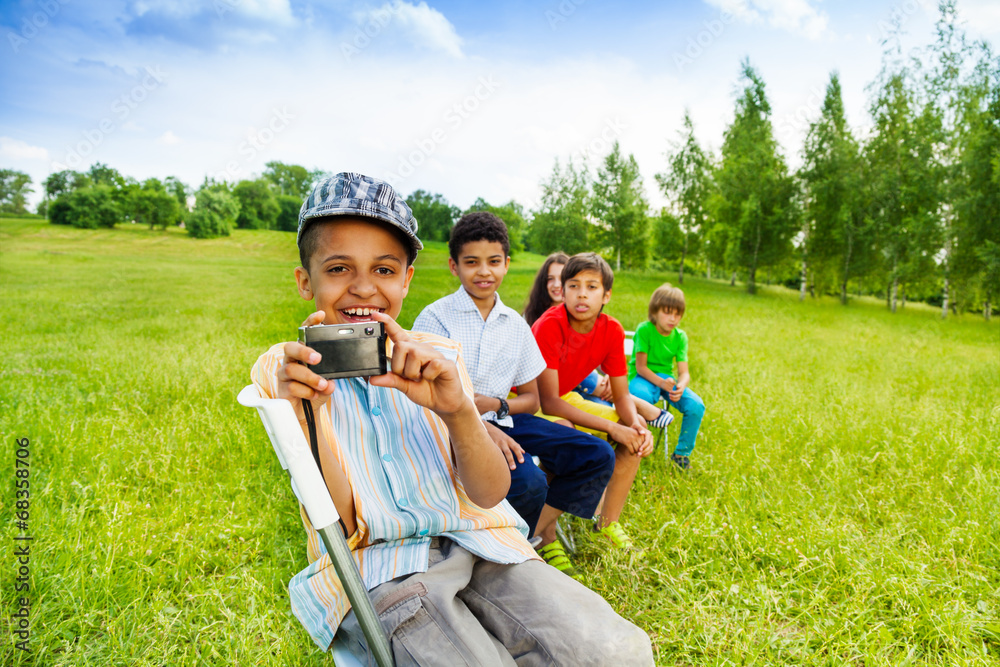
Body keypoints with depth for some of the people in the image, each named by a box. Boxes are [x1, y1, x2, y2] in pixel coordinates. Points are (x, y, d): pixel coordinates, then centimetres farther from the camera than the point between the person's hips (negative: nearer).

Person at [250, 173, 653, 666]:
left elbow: (490, 494, -3)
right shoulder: (282, 370, 0)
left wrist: (457, 409, -23)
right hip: (372, 569, -2)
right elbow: (340, 524, -7)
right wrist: (302, 413, -23)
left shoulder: (439, 359, 6)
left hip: (474, 546, 3)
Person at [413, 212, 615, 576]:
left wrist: (494, 404, -9)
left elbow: (531, 399, 14)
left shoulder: (516, 325, 9)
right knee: (528, 483, -30)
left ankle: (538, 532, 2)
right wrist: (481, 427, -26)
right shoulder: (435, 318, -5)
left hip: (501, 420, 6)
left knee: (598, 456, -8)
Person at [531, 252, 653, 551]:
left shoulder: (612, 330, -12)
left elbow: (621, 395, -6)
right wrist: (612, 427, -34)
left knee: (636, 436, -7)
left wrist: (636, 423, -29)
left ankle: (607, 523, 7)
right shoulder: (549, 326, -29)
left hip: (565, 399, 6)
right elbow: (548, 402, -31)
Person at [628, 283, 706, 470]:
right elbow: (641, 367, -16)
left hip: (667, 378, 5)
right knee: (642, 396, -41)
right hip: (642, 377, -5)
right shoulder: (644, 330, -12)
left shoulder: (680, 336, 2)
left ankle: (682, 453, 3)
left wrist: (680, 387, -28)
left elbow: (684, 372, -4)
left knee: (696, 405, -19)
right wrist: (661, 383, -32)